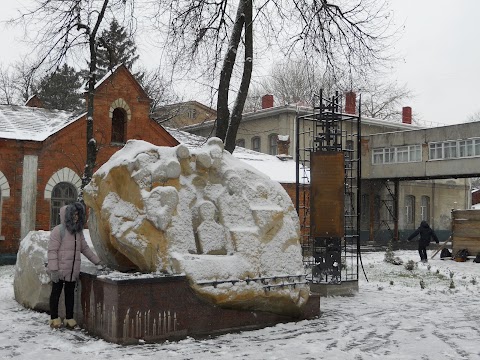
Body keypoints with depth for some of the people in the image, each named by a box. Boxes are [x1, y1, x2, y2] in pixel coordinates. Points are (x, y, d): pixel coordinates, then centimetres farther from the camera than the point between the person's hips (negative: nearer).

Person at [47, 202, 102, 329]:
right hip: (60, 271, -6)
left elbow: (85, 248, 19)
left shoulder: (78, 231, 11)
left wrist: (97, 261, 17)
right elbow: (52, 251, -13)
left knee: (70, 294, 12)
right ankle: (54, 318, 17)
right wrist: (53, 270, -18)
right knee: (56, 293, 7)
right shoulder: (58, 231, -11)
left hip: (73, 271, 6)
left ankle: (69, 318, 21)